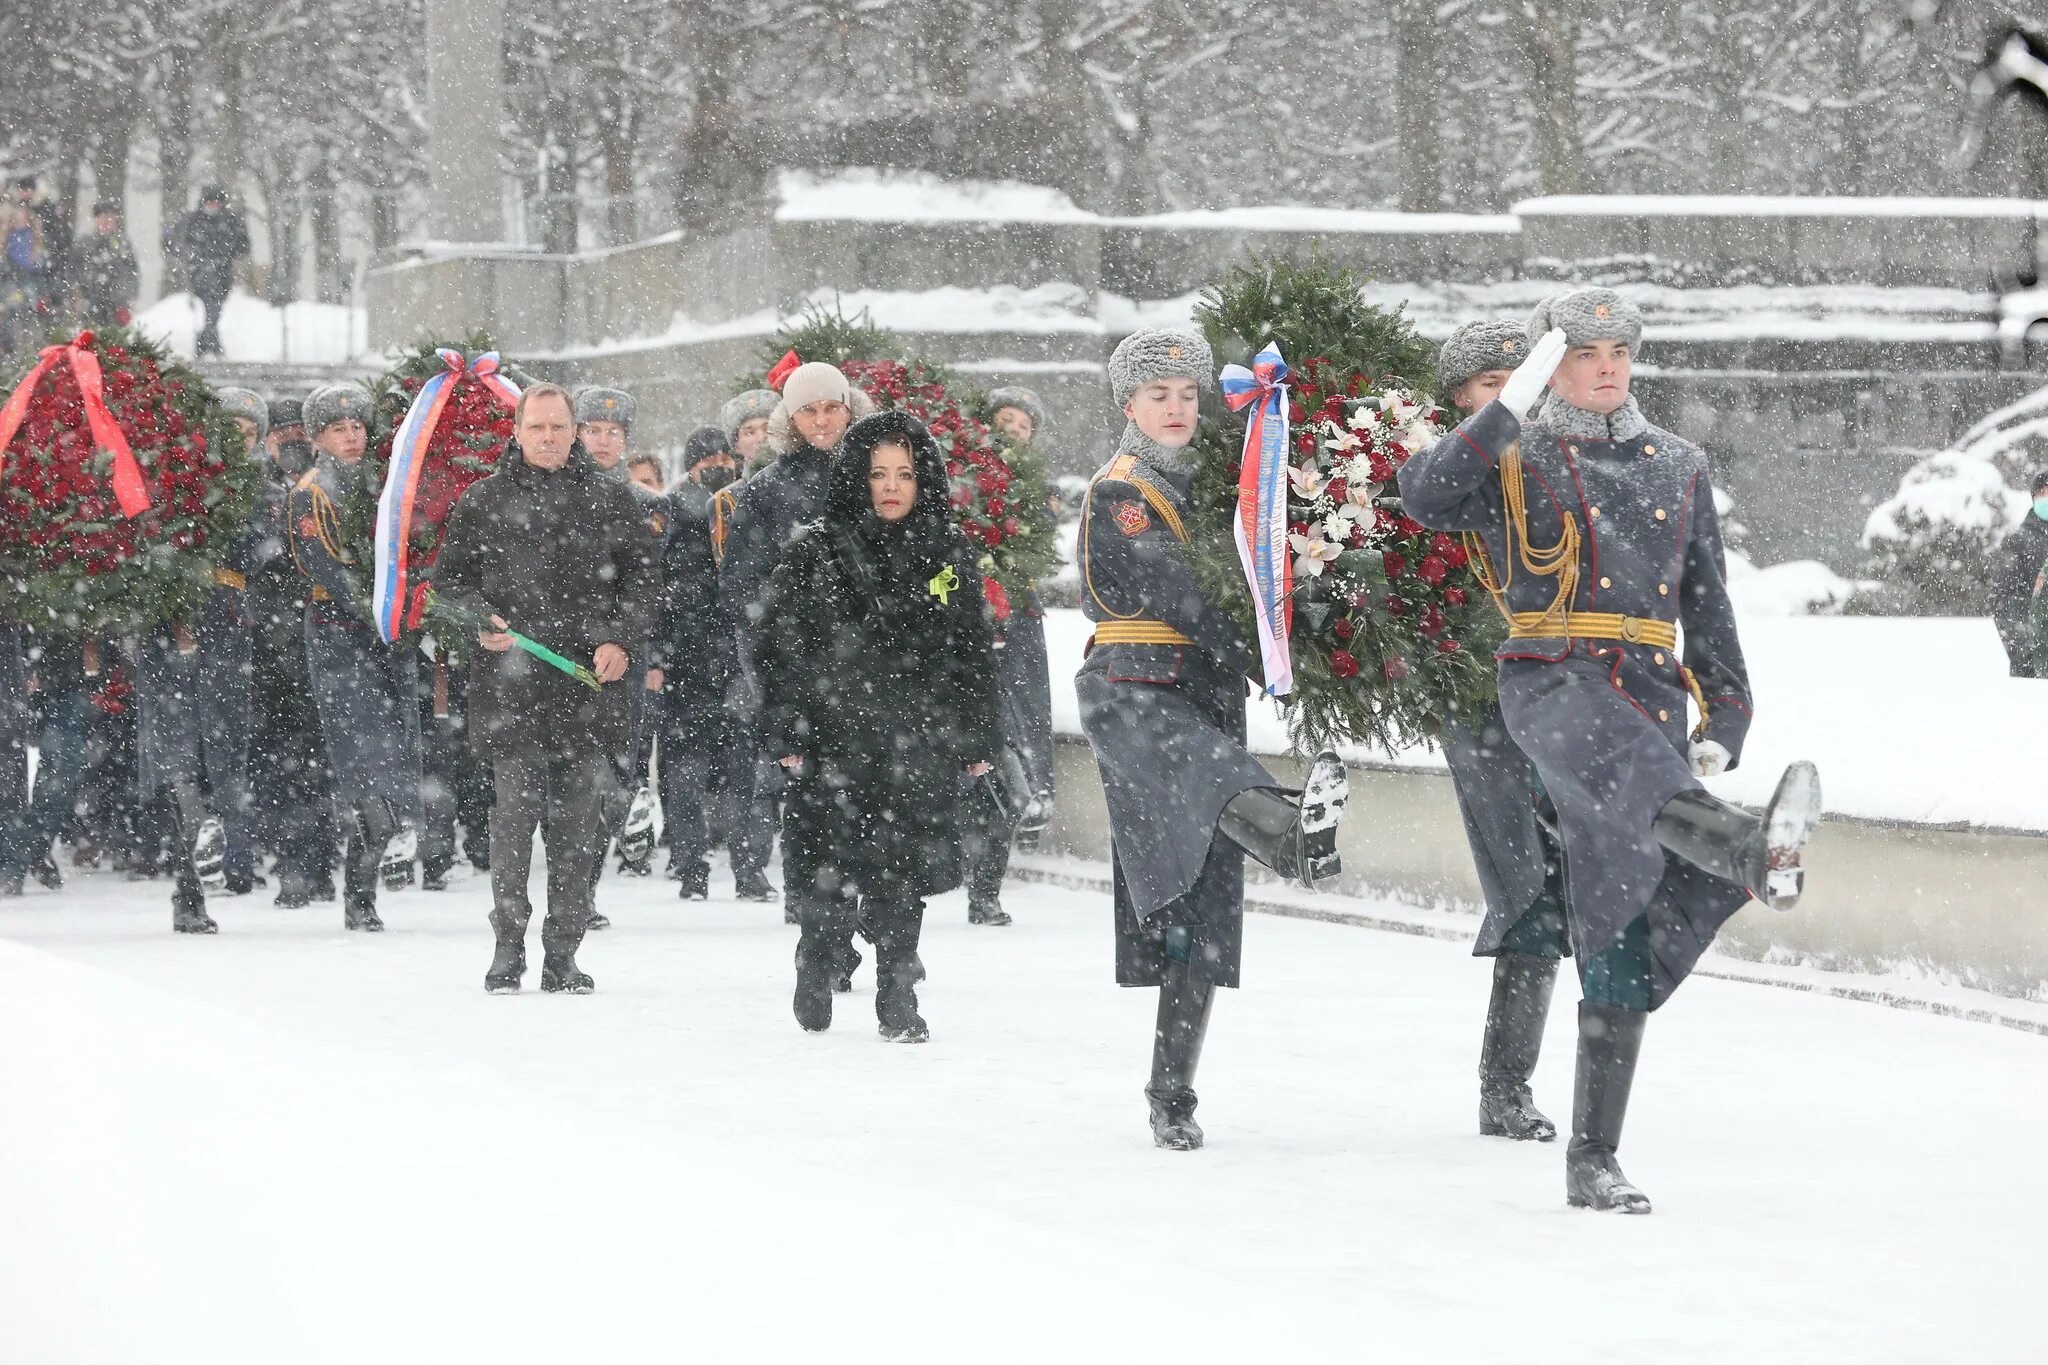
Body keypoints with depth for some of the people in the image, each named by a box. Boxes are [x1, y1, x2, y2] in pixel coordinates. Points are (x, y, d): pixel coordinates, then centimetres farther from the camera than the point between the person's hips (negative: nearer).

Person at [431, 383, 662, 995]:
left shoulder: (611, 498, 10)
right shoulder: (484, 500, 9)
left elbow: (643, 578, 11)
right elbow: (448, 576, 12)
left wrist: (622, 641, -3)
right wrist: (481, 619, -6)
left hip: (589, 680, 1)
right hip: (510, 684, -1)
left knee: (578, 820, 2)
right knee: (514, 811, -5)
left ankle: (562, 954, 8)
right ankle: (508, 948, 3)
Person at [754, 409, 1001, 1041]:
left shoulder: (950, 554, 9)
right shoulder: (815, 553, 1)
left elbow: (975, 650, 14)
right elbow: (777, 645, 2)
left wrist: (979, 738, 10)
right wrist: (785, 733, -4)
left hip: (922, 748, 2)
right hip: (835, 744, -2)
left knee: (904, 879, 1)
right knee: (832, 874, -2)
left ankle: (898, 1000, 13)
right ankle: (816, 974, 24)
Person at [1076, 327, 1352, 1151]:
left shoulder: (1207, 485, 21)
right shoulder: (1121, 495, -3)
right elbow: (1177, 599, -16)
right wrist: (1257, 657, -20)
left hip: (1205, 700, 7)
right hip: (1132, 691, -7)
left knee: (1203, 913, 3)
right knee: (1214, 771, -41)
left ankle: (1172, 1094, 7)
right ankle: (1296, 836, -75)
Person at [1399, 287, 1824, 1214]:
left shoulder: (1678, 468, 22)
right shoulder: (1514, 458, 9)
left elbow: (1709, 606, 23)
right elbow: (1422, 499, -12)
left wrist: (1723, 716, 13)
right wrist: (1507, 409, -16)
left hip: (1650, 692, 4)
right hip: (1553, 681, -4)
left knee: (1622, 933, 0)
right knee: (1644, 781, -39)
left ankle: (1592, 1158, 2)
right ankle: (1754, 853, -73)